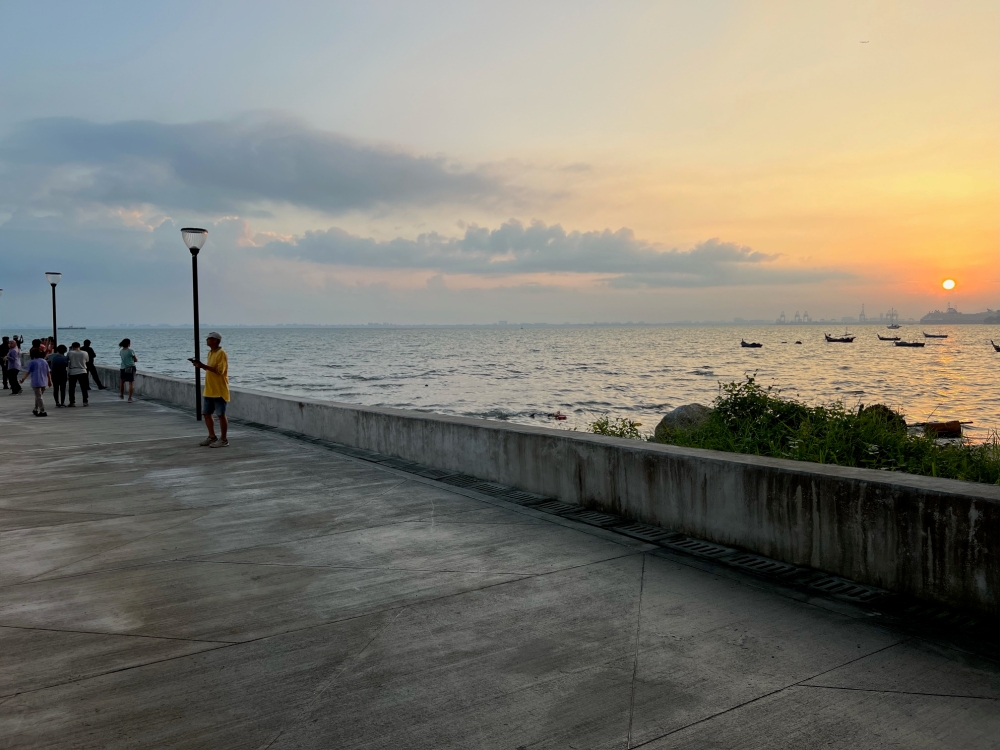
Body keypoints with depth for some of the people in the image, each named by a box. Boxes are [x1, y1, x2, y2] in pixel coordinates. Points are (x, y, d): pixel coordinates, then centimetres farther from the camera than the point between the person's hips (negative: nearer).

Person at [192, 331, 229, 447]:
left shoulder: (221, 353, -14)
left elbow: (219, 371, -21)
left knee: (221, 415, -2)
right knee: (206, 413, 12)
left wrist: (203, 365, -23)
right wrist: (201, 365, 4)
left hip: (219, 391, -9)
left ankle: (224, 440, 5)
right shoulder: (210, 353, 13)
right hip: (209, 390, 9)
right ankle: (212, 437, 23)